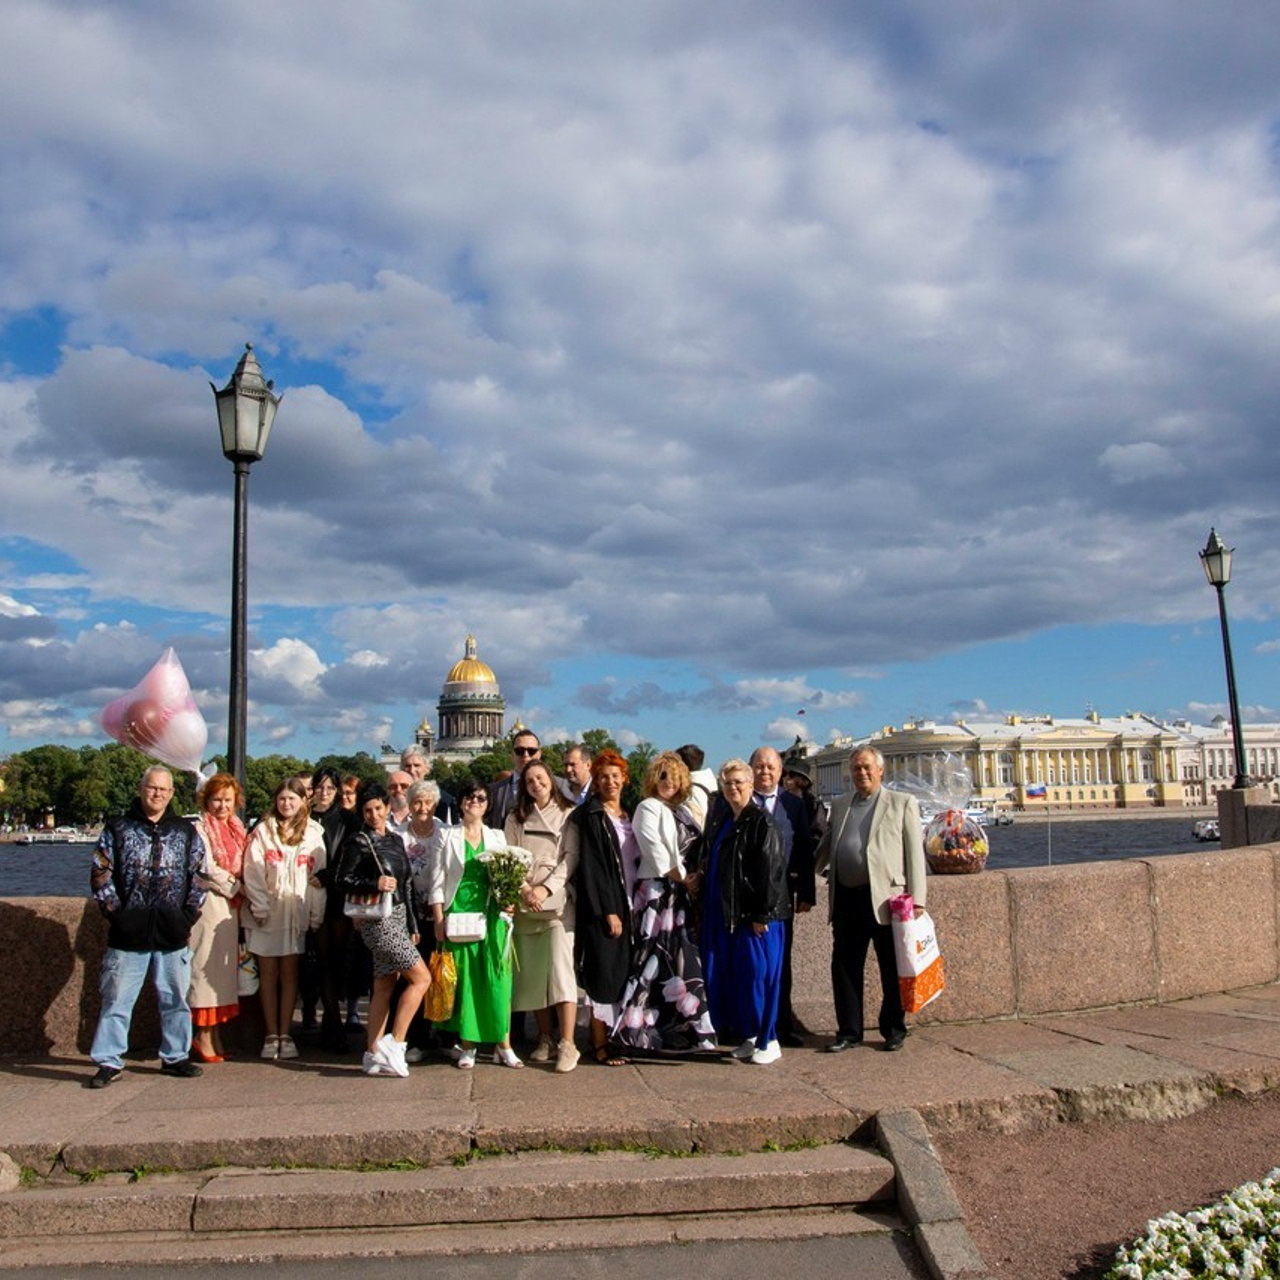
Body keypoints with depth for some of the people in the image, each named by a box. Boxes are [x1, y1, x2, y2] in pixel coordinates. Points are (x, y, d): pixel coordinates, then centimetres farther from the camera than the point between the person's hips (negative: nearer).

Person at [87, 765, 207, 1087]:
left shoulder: (186, 832, 10)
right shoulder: (117, 830, 4)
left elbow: (199, 874, 10)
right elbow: (100, 874, 1)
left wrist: (190, 913, 1)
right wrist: (115, 912, -7)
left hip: (173, 935, 2)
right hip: (128, 935, -2)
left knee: (176, 998, 9)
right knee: (117, 999, 2)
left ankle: (175, 1057, 21)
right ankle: (109, 1062, 12)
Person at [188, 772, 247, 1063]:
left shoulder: (236, 829, 16)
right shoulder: (200, 829, -5)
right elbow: (208, 869, -12)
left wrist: (237, 890, 3)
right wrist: (236, 887, -5)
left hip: (230, 905, 7)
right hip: (208, 903, -7)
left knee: (225, 967, 8)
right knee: (206, 966, -5)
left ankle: (216, 1037, 14)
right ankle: (203, 1039, 0)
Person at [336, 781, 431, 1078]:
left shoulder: (396, 840, 13)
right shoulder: (359, 842, -6)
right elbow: (343, 882, -9)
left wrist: (413, 925, 18)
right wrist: (375, 884, -23)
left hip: (398, 918, 7)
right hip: (378, 920, -7)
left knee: (384, 988, 9)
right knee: (421, 978, -10)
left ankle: (374, 1055, 15)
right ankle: (394, 1043, -4)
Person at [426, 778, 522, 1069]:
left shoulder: (497, 837, 13)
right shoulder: (448, 836, 7)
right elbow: (437, 882, 3)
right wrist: (439, 920, -4)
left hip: (491, 914, 2)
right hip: (458, 913, -1)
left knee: (497, 977, -2)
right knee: (463, 977, -1)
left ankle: (503, 1045, 4)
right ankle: (467, 1045, 9)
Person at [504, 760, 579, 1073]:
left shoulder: (568, 814, 5)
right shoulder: (516, 818, 14)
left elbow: (571, 858, -2)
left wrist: (545, 888, -11)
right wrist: (524, 890, -9)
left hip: (558, 901, -3)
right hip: (523, 903, 3)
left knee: (560, 967, -13)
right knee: (531, 971, 4)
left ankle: (567, 1043, -13)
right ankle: (545, 1038, 13)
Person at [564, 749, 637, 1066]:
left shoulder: (627, 814, 13)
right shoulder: (589, 815, -7)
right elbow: (590, 866, -13)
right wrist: (608, 910, -17)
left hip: (628, 905, 7)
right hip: (602, 908, -6)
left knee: (623, 973, 9)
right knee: (605, 975, -4)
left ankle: (616, 1034, 19)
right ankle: (600, 1044, 4)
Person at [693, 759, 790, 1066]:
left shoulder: (762, 823, -12)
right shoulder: (719, 818, 11)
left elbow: (771, 871, -16)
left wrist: (762, 915, -18)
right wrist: (701, 877, 6)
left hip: (753, 914, -7)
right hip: (722, 913, 8)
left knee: (757, 975, -1)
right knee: (730, 977, 11)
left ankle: (768, 1041, 12)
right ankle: (749, 1036, 24)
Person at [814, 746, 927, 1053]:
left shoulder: (903, 803, 4)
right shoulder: (839, 805, 16)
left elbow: (915, 852, -1)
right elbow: (825, 846, 21)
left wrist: (917, 898, -8)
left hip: (886, 898, -4)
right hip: (846, 898, 4)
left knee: (892, 969, 6)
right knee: (844, 967, 7)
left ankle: (894, 1031, 21)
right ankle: (849, 1031, 19)